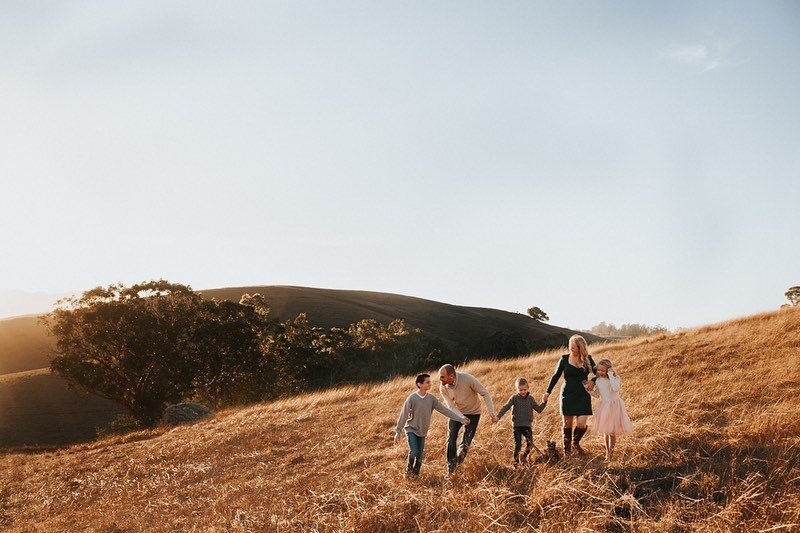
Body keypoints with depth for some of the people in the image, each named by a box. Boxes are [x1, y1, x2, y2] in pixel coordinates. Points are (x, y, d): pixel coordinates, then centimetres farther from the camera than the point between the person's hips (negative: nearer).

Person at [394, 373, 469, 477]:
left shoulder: (431, 399, -4)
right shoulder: (412, 398, -16)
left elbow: (444, 410, -3)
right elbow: (404, 415, -12)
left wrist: (461, 419, -6)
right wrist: (398, 432, -12)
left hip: (422, 431, 4)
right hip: (411, 429, -4)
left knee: (420, 454, 5)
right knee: (413, 451, -15)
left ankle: (415, 473, 27)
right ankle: (409, 468, 13)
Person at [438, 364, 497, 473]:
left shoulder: (468, 379, -31)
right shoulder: (443, 387, -20)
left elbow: (485, 394, -21)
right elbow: (451, 407, -16)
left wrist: (492, 413, -25)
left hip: (473, 412, -2)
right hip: (457, 412, 3)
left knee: (466, 443, -6)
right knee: (451, 439, -6)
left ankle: (458, 459, 20)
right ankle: (450, 467, 9)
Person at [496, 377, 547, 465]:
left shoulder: (530, 398, 4)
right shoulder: (514, 398, -3)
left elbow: (539, 409, 6)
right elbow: (505, 408, -7)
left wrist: (544, 402, -8)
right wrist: (498, 417, -18)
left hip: (527, 425, 2)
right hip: (517, 425, -2)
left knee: (530, 443, -3)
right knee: (517, 445, -4)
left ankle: (524, 456, 23)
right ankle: (516, 460, 14)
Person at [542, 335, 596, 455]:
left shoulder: (588, 359, 3)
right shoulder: (564, 359, 1)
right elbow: (556, 376, 5)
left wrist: (593, 382, -9)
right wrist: (547, 392, 1)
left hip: (583, 395, 0)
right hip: (568, 394, 0)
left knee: (581, 424, -8)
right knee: (568, 424, 2)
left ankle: (576, 443, 23)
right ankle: (567, 449, 21)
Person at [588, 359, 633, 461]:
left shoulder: (615, 378, -12)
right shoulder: (598, 381, 4)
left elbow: (615, 388, -32)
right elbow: (597, 395, 14)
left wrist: (611, 375, -28)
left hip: (614, 406, -4)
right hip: (603, 407, 4)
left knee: (612, 432, 2)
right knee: (605, 431, 10)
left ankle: (610, 452, 16)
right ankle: (607, 452, 24)